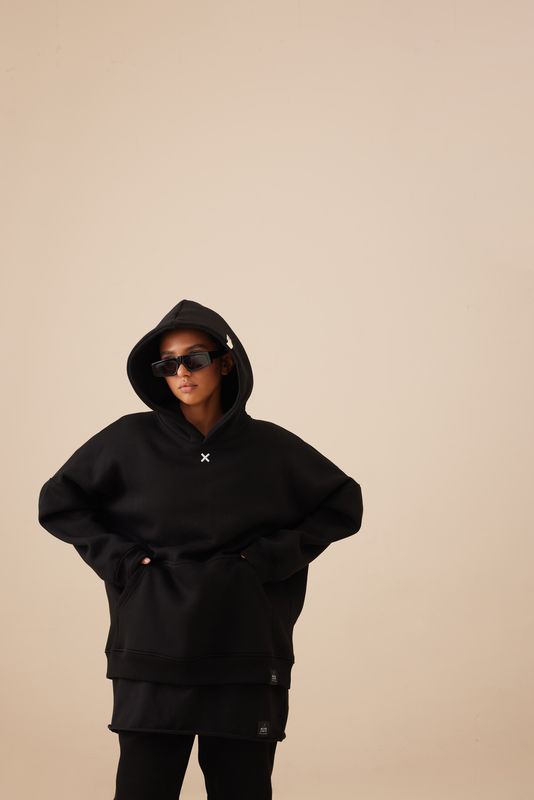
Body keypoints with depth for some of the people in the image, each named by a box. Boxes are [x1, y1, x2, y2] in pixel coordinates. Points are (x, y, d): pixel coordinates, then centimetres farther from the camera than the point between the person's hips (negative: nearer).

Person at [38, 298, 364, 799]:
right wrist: (116, 558, -2)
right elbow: (57, 502, 10)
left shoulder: (270, 447, 3)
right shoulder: (131, 440, 2)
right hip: (154, 657, 0)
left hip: (246, 660, 1)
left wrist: (278, 555, -1)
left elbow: (344, 505, 11)